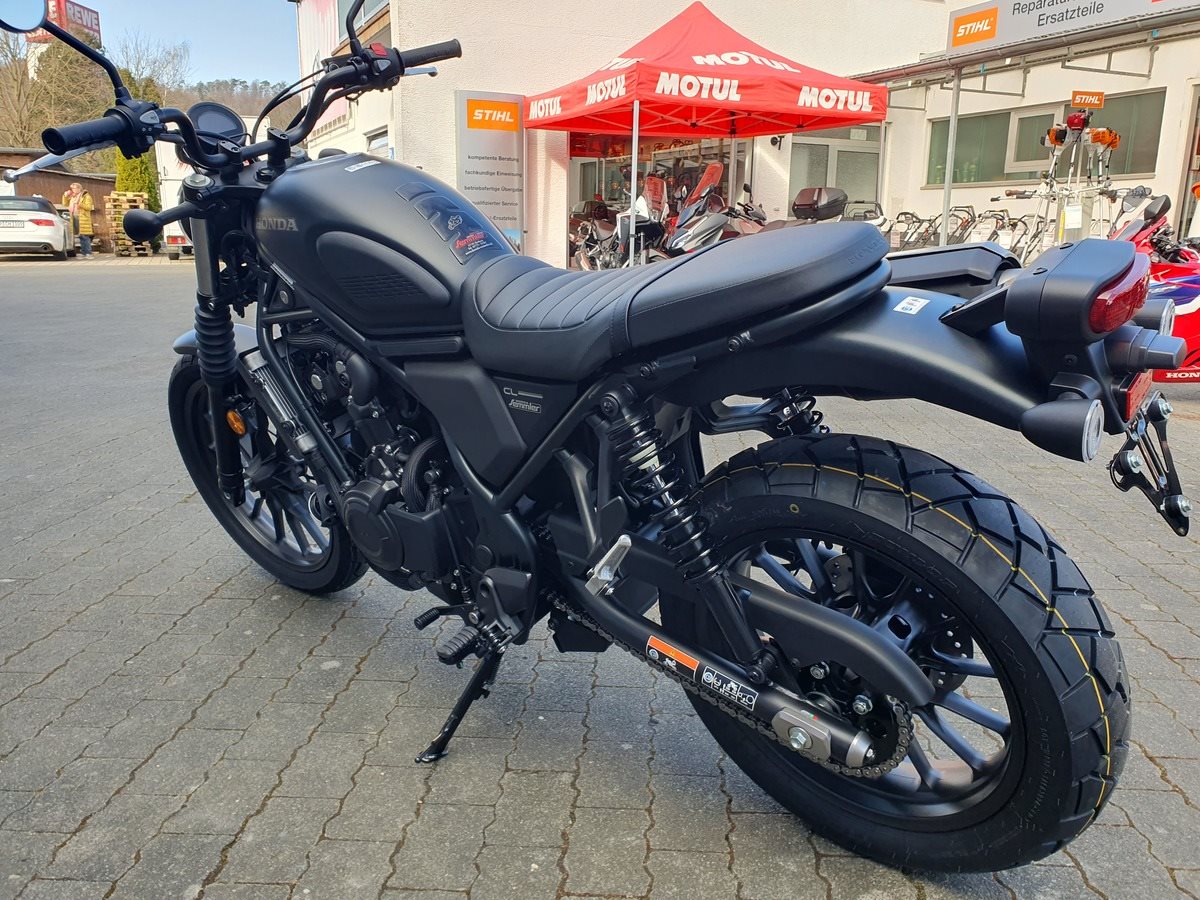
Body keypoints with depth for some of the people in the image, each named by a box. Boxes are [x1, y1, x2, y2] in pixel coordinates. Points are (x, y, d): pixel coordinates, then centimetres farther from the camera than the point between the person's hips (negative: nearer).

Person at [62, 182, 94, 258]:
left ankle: (88, 253, -12)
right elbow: (65, 204, 26)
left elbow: (89, 207, -9)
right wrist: (65, 196, 14)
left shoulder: (86, 196, 0)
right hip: (75, 218, 7)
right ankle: (83, 253, 9)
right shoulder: (72, 197, 21)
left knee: (85, 236, -12)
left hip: (83, 219, -7)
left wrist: (79, 204, -18)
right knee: (80, 236, 6)